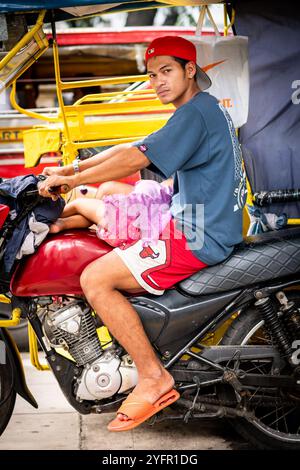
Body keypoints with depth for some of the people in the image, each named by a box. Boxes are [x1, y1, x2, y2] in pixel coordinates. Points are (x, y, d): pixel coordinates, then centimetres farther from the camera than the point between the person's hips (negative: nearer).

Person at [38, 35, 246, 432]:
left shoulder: (196, 111, -14)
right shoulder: (205, 109, 19)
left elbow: (135, 159, -21)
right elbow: (131, 147, 18)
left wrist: (70, 180, -12)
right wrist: (72, 169, 12)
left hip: (198, 236, -11)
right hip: (200, 226, 11)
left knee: (95, 279, -16)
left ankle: (154, 376, -12)